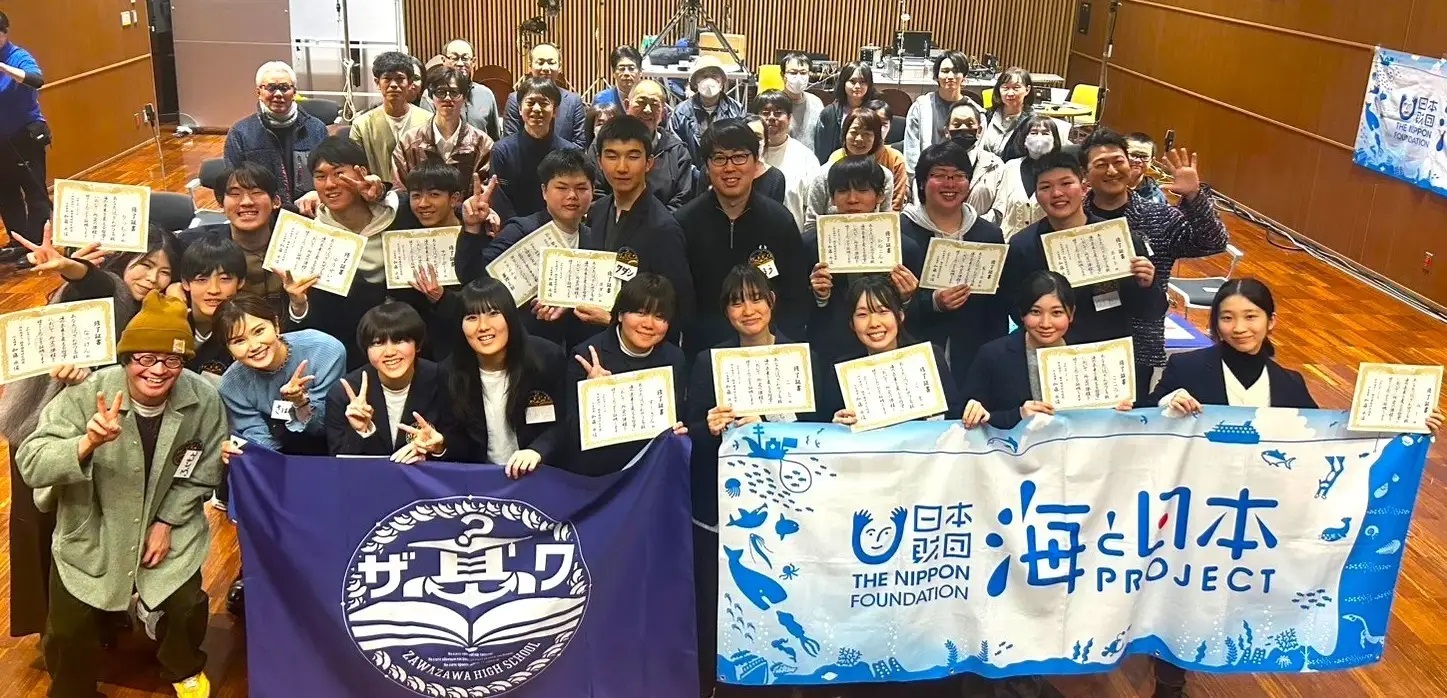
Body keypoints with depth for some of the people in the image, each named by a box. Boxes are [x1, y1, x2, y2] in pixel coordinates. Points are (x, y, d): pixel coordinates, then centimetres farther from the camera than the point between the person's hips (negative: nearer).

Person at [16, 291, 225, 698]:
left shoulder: (203, 400, -15)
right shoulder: (85, 394, -21)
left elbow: (203, 471, -3)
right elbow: (30, 465, -26)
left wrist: (167, 522, -10)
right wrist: (87, 443, -44)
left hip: (168, 528, 1)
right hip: (91, 532, -1)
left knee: (187, 606, -8)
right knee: (67, 631, -3)